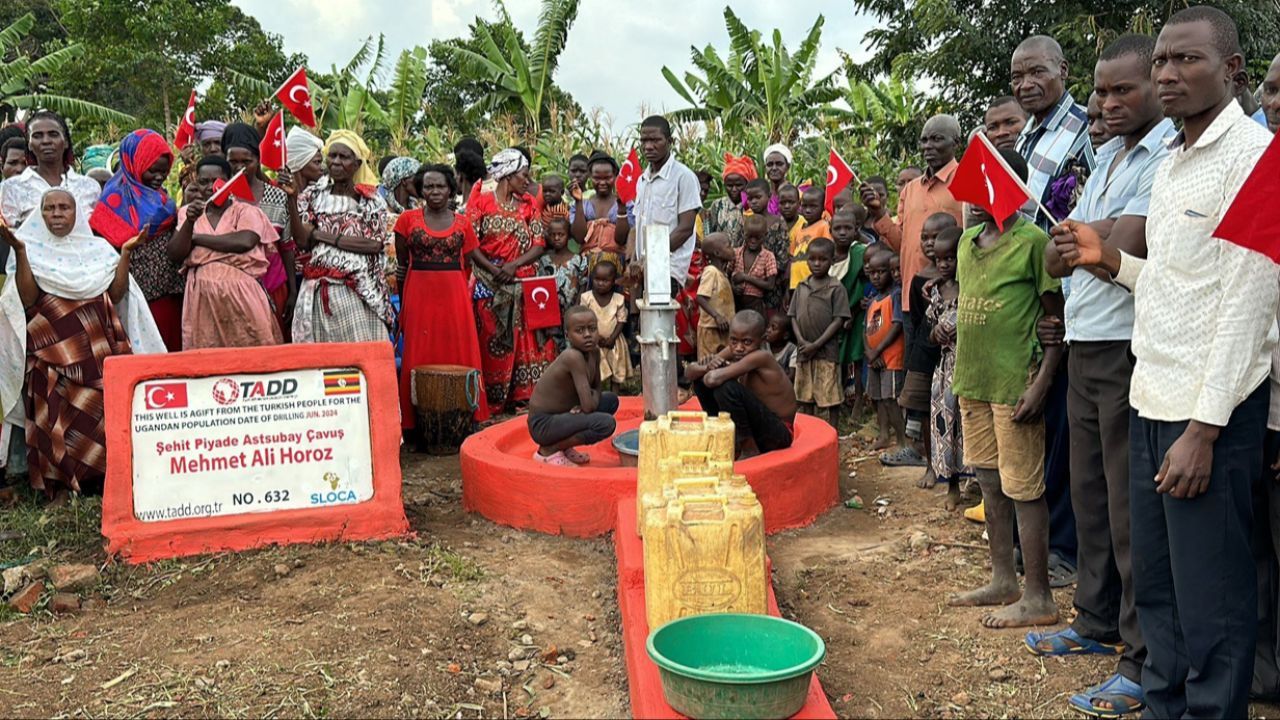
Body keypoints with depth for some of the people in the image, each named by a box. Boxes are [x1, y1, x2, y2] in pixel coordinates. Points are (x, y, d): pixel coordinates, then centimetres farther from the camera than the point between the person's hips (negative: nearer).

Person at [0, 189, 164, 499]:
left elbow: (116, 294, 3)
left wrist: (126, 253, -3)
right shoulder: (32, 250, 7)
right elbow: (28, 300, -8)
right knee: (58, 416, -7)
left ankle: (103, 477, 5)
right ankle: (62, 484, 1)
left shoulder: (98, 248, 12)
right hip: (53, 353, -2)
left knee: (106, 412, -5)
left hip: (100, 350, 2)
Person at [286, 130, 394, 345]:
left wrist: (327, 237, -7)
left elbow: (375, 245, -8)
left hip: (358, 291, -2)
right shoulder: (314, 195, 8)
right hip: (319, 291, 2)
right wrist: (292, 198, -11)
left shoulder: (372, 200, 3)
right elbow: (302, 240, -1)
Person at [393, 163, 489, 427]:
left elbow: (474, 258, 10)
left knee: (459, 354, 2)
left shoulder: (462, 223, 8)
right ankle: (419, 423, 7)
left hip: (454, 296, 1)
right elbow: (401, 263, 7)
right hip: (419, 294, -1)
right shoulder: (408, 219, 5)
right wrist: (403, 302, 4)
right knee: (420, 356, 1)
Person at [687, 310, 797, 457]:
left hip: (778, 433, -8)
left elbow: (713, 379, -36)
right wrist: (707, 367, -25)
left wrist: (720, 371, -13)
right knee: (701, 379, 1)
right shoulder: (732, 352, -4)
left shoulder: (761, 357, -27)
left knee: (727, 387, -30)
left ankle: (749, 449, -13)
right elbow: (689, 372, -3)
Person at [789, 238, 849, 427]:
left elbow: (839, 320, -11)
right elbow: (793, 316, 7)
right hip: (803, 351, 5)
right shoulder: (801, 287, 8)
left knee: (831, 397, 0)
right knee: (806, 396, 14)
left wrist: (816, 344, -15)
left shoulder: (836, 288, -7)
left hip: (827, 351, -5)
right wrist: (801, 341, -9)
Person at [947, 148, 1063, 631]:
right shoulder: (967, 242, 12)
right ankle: (1003, 581, 28)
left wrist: (1041, 384, -17)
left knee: (1023, 488, -2)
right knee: (989, 482, 15)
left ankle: (1038, 598, 9)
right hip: (974, 382, 8)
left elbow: (1057, 319, -11)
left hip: (1015, 384, -8)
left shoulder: (1032, 241, -11)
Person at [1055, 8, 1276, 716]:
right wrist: (1111, 260, 3)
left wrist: (1204, 428, -18)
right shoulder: (1170, 163, 15)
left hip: (1210, 410, -8)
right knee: (1154, 582, 15)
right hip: (1150, 398, 8)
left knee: (1209, 601, 3)